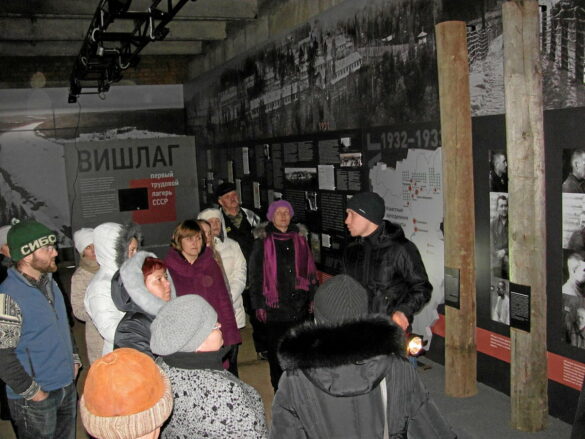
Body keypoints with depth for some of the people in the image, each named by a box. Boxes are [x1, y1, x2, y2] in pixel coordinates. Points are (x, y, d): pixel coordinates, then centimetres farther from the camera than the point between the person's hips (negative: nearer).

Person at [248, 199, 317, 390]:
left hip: (299, 304, 3)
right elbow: (255, 274, -3)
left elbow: (310, 269, 13)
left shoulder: (300, 237, 8)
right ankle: (279, 387, 20)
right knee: (276, 349, 6)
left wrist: (312, 297, 10)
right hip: (275, 306, -3)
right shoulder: (263, 240, -2)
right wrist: (258, 305, -6)